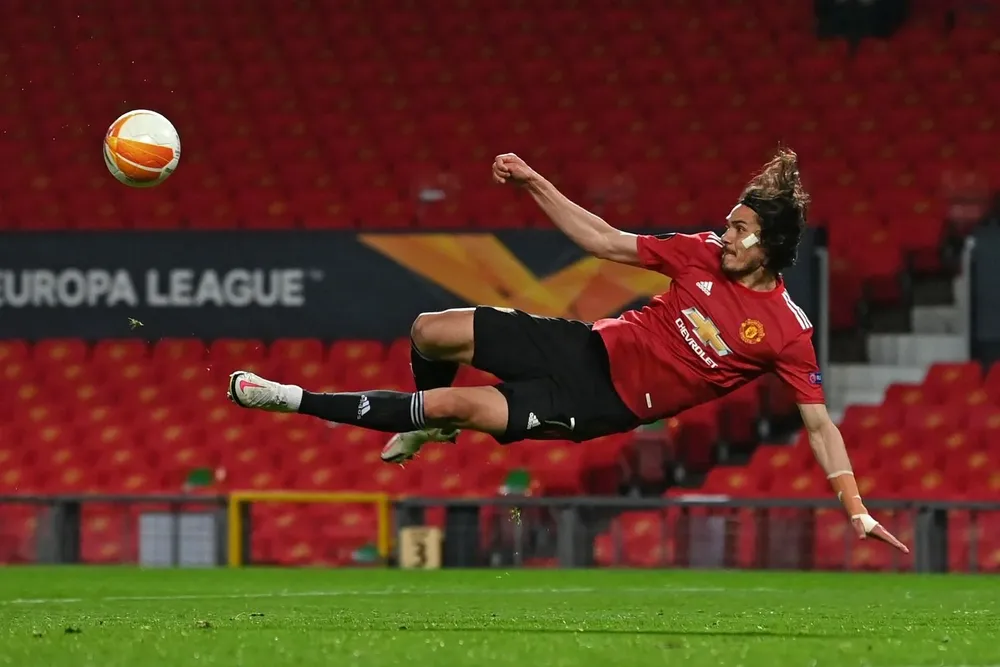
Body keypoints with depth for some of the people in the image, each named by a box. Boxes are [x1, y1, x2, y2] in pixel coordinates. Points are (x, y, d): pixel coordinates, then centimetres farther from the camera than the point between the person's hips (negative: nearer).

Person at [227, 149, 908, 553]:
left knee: (460, 404, -19)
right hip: (592, 347, 5)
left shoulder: (787, 332, -16)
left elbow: (820, 423, -12)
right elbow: (604, 240, 5)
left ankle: (302, 402, -5)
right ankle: (429, 424, 29)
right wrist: (536, 184, -1)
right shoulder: (705, 254, -3)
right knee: (432, 331, -7)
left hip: (610, 405, -5)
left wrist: (858, 511, -19)